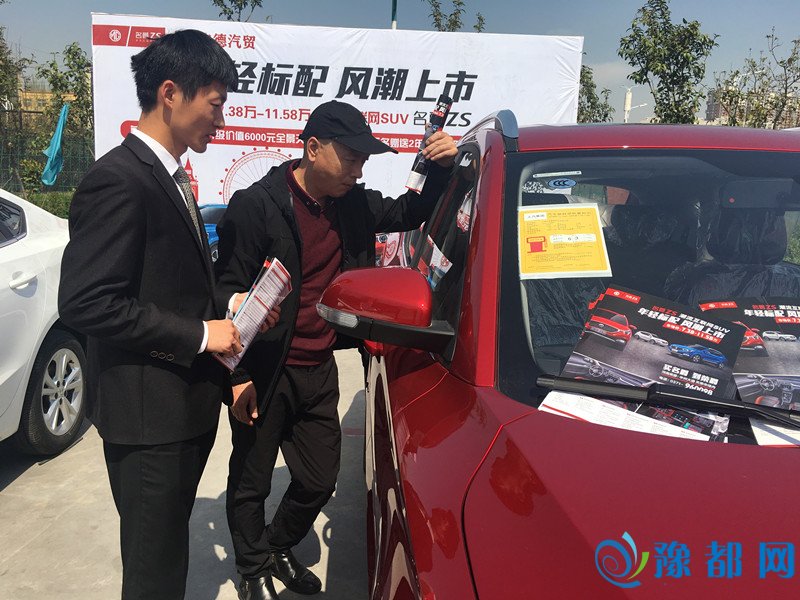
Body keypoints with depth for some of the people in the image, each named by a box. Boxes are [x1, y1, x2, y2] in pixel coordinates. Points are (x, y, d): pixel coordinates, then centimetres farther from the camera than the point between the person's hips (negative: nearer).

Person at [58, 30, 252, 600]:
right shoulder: (119, 180, -17)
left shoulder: (171, 178, 13)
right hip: (147, 412, -9)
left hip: (189, 403, 9)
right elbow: (84, 301, -24)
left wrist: (226, 373, 13)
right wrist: (199, 335, -19)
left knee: (171, 546, 23)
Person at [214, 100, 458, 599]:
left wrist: (442, 165, -4)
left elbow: (411, 212, 15)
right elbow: (229, 291, -13)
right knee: (251, 481, 13)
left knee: (320, 480, 15)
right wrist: (238, 375, -15)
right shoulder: (257, 205, -15)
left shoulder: (353, 205, 2)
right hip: (264, 374, -5)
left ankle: (277, 548, 43)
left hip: (320, 371, 5)